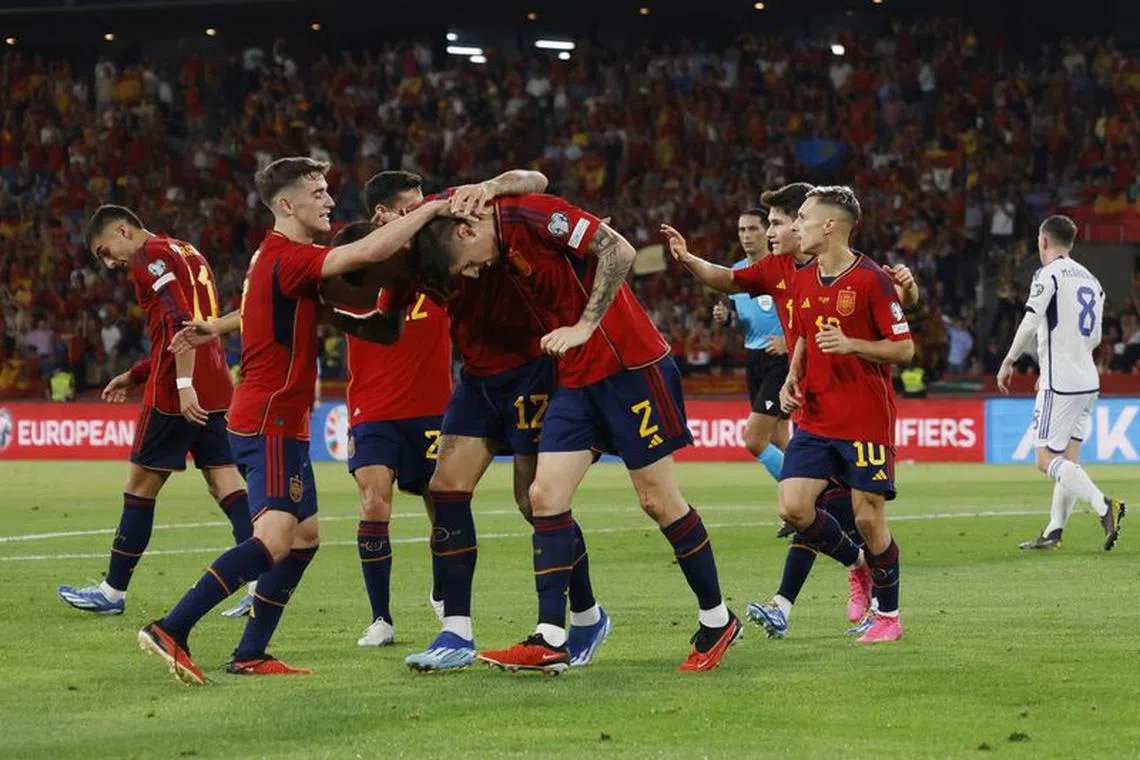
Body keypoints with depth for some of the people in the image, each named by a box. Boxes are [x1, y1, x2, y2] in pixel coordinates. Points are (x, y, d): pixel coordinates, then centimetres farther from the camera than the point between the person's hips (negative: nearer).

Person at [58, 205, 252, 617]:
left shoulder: (150, 256, -6)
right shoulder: (190, 254, 23)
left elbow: (180, 321, -19)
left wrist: (184, 384, -24)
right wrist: (134, 376, 28)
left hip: (176, 395, -8)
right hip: (214, 392, 8)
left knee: (140, 487, 1)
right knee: (225, 483, 3)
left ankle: (113, 591, 8)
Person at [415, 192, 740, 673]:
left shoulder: (530, 215, -18)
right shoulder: (497, 256, 6)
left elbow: (619, 251, -22)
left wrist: (585, 326, -24)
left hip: (630, 366, -8)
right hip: (576, 378, 8)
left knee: (657, 500, -1)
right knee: (545, 496, -3)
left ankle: (716, 620, 15)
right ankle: (550, 641, -4)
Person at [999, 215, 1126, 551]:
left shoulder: (1049, 274, -8)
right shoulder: (1091, 280, 16)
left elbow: (1030, 323, -18)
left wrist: (1009, 362, -6)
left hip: (1061, 384, -8)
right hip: (1089, 381, 8)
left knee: (1048, 459, -7)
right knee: (1068, 458, 10)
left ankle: (1104, 505, -23)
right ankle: (1054, 532, 9)